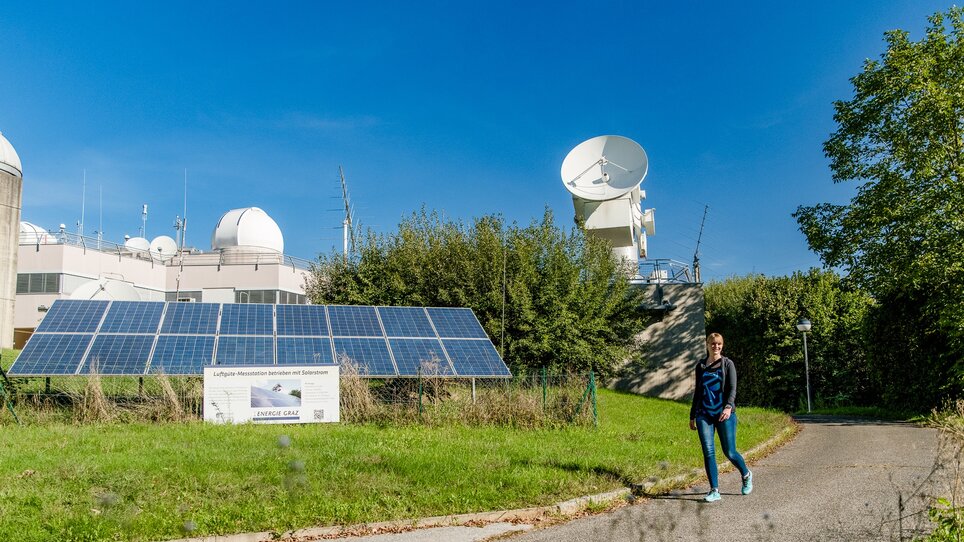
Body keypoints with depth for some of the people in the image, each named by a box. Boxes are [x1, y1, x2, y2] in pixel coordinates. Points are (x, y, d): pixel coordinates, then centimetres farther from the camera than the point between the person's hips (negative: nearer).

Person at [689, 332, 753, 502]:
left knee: (730, 452, 1)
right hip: (704, 415, 3)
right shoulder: (701, 366, 13)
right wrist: (692, 416, 19)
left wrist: (728, 407, -25)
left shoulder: (728, 364, 2)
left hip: (724, 414, -3)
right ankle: (714, 490, 1)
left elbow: (732, 388, -7)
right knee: (708, 453, -5)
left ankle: (746, 475, 30)